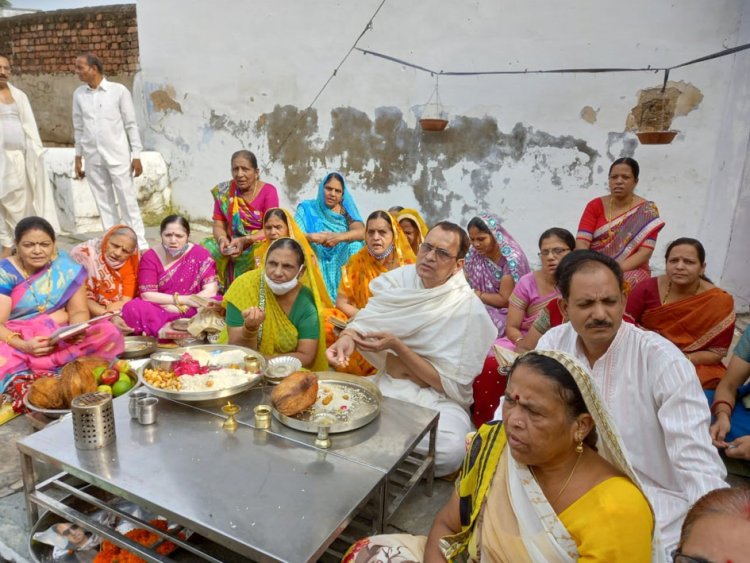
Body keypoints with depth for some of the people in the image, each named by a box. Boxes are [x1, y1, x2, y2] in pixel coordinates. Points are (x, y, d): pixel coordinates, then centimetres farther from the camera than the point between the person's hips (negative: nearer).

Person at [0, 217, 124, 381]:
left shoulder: (66, 266, -1)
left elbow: (78, 311, -1)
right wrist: (23, 346, -31)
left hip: (62, 338, 3)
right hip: (19, 341, -3)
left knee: (108, 333, -26)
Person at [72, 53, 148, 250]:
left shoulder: (119, 90, -5)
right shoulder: (79, 94, 7)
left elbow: (131, 125, -3)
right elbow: (78, 127, 13)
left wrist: (136, 156, -6)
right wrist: (78, 157, 11)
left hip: (117, 156, -4)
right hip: (93, 158, 4)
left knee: (128, 201, -1)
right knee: (104, 203, 8)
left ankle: (140, 244, 4)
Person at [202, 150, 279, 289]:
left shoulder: (268, 191, -8)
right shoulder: (224, 192, 1)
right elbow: (218, 226, 0)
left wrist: (244, 240, -27)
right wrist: (222, 239, -23)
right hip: (232, 246, 3)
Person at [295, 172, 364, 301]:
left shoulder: (346, 210, 11)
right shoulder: (307, 208, 10)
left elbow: (362, 232, -7)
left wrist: (339, 237, -26)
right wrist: (311, 237, -24)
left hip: (341, 259, 2)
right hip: (316, 260, -2)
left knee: (354, 245, -26)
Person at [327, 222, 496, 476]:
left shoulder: (469, 310, -16)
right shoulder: (400, 278, -3)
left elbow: (451, 385, -16)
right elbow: (365, 321, -8)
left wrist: (397, 346, -23)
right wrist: (347, 337, -32)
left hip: (439, 399, -3)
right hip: (385, 383, 3)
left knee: (449, 449, -32)